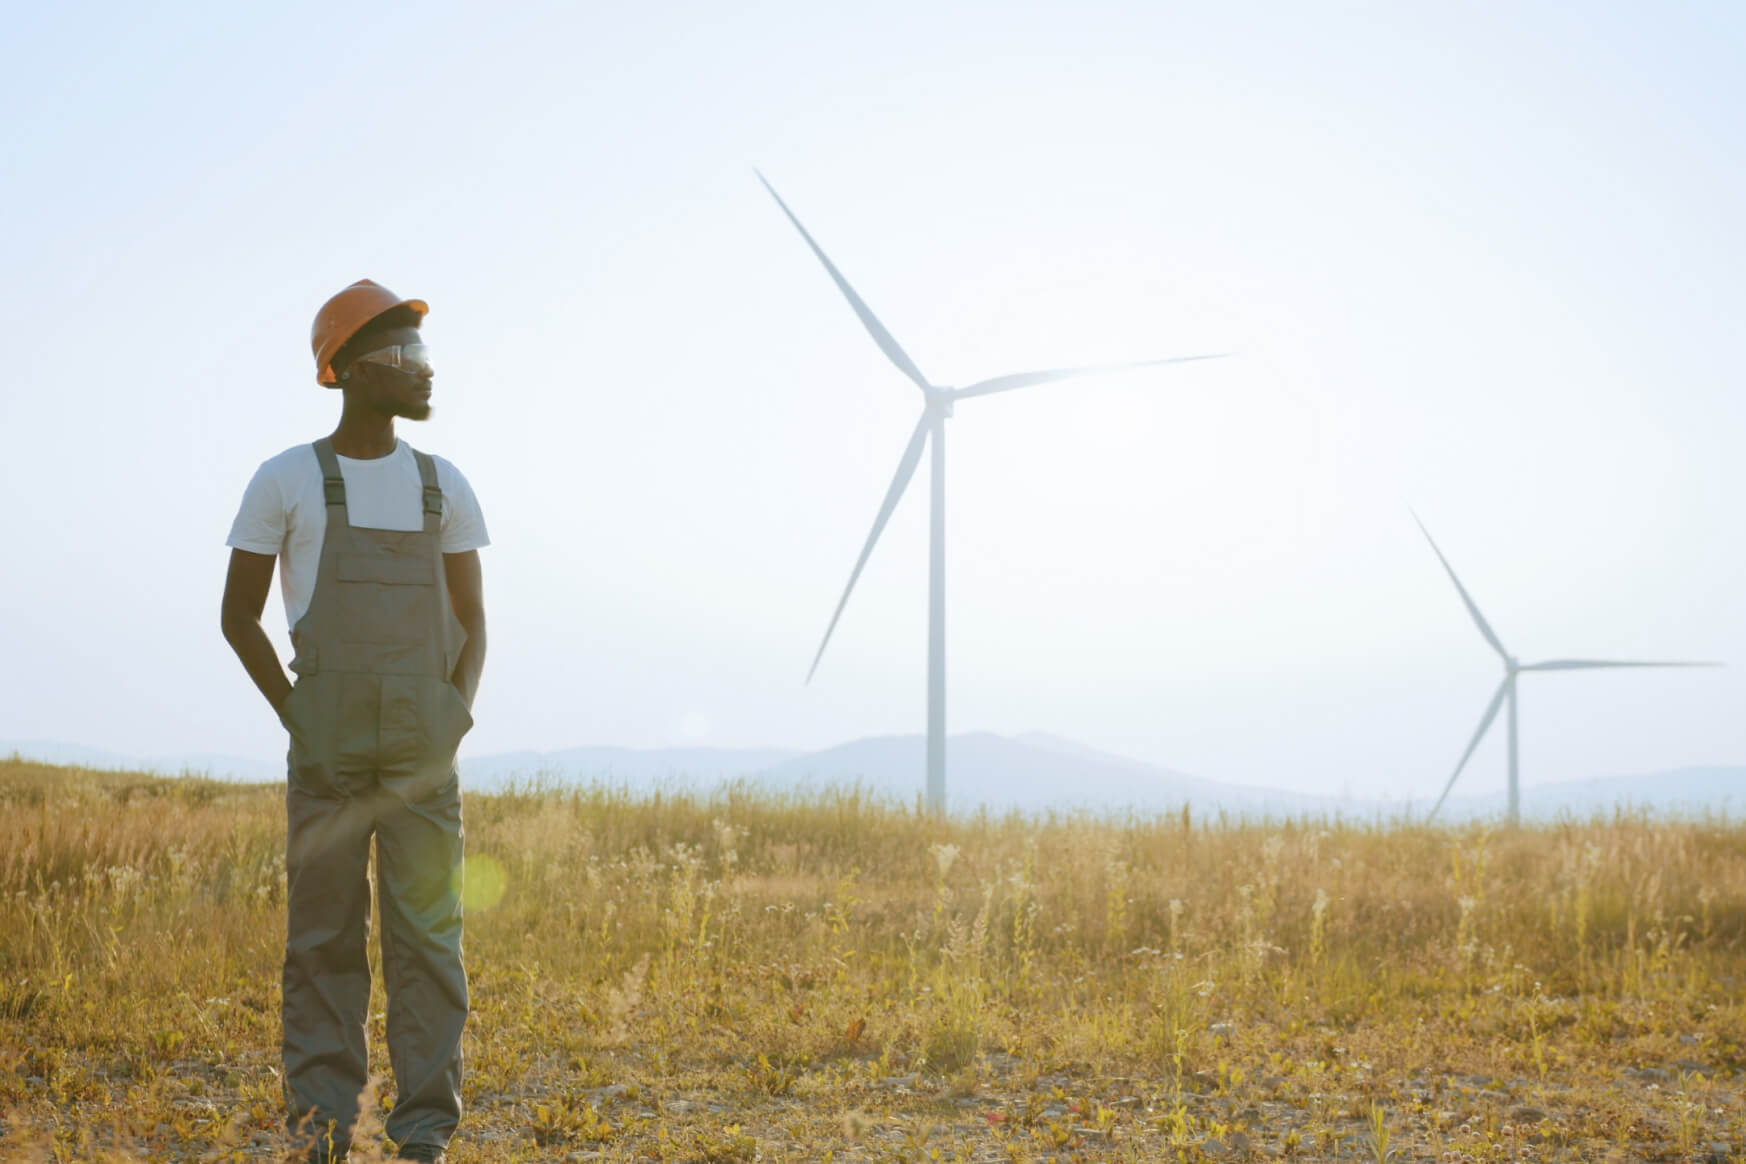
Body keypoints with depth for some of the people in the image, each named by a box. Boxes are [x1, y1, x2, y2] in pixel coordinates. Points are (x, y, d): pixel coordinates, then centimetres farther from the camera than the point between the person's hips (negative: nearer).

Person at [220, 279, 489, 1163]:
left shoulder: (445, 487, 10)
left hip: (422, 745, 2)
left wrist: (458, 719, -5)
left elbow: (472, 625, 11)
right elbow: (237, 614, 5)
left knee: (428, 931, -3)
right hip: (327, 743, -2)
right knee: (325, 933, 0)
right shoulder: (283, 482, 1)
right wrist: (294, 719, -4)